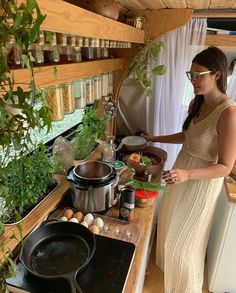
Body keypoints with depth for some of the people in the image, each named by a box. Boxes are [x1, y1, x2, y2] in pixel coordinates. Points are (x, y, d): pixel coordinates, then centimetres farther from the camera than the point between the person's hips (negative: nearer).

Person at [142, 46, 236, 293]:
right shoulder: (197, 103, -2)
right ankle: (169, 264, 59)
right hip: (182, 174, 8)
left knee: (185, 238, 13)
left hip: (201, 182, -8)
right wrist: (156, 138, 10)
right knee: (170, 225, 27)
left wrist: (187, 174, -37)